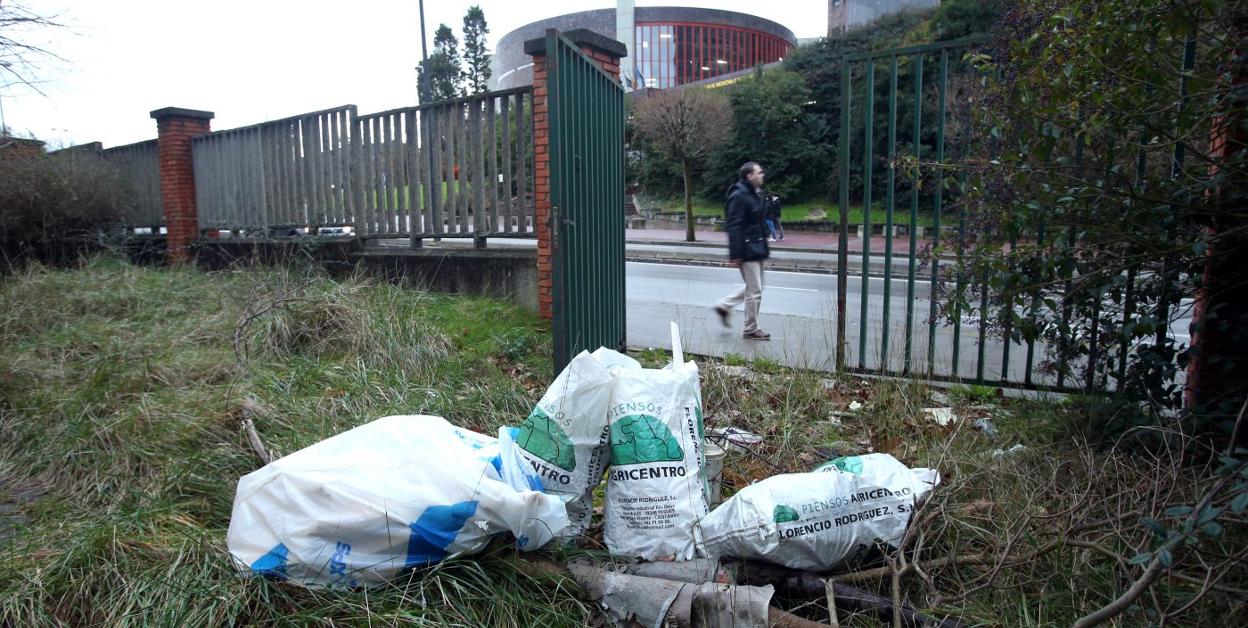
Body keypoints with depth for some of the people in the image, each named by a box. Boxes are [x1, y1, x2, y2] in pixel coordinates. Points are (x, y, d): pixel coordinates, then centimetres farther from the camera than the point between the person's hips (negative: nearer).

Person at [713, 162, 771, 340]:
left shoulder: (755, 194, 13)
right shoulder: (738, 196, -17)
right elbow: (733, 227, -20)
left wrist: (764, 248, 20)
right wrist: (735, 255, -23)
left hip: (757, 248, 10)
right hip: (747, 250, -10)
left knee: (753, 287, 18)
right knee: (754, 291, -2)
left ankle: (724, 305, 29)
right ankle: (751, 330, 10)